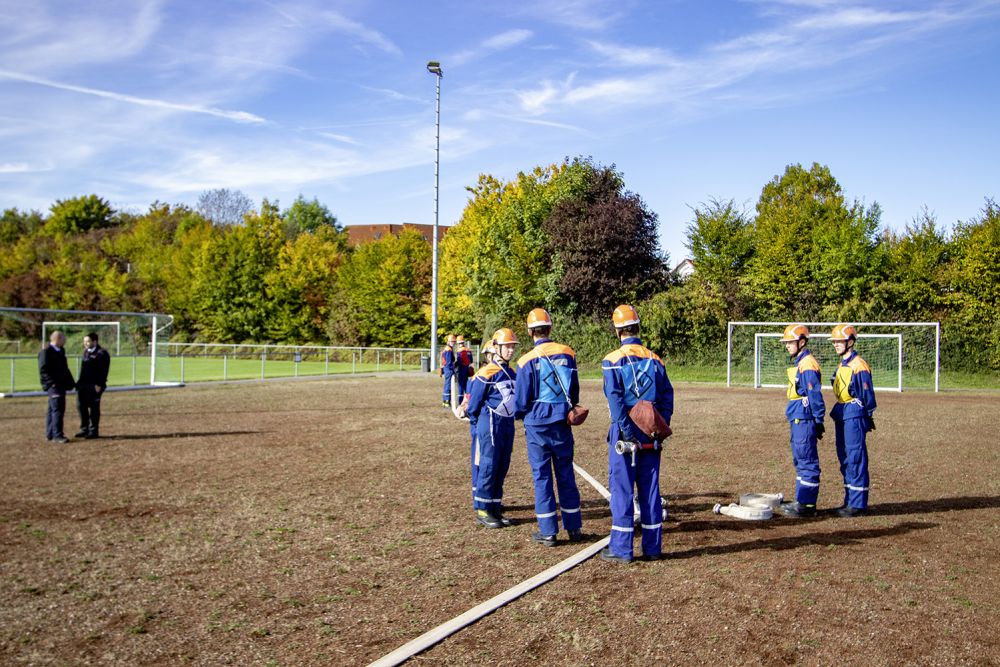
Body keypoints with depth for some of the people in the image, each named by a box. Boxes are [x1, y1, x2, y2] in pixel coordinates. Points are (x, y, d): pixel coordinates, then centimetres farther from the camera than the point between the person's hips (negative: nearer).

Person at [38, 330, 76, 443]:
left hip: (61, 384, 9)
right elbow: (43, 369, -17)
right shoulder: (46, 352, -11)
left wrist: (71, 383, 17)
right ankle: (57, 435, -11)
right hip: (53, 385, -9)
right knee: (57, 409, -12)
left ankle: (50, 434, 21)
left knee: (53, 409, 14)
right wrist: (52, 382, -21)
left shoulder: (60, 351, 16)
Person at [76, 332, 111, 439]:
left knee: (94, 408, -1)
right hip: (83, 385, 8)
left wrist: (99, 385, -19)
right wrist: (80, 381, 15)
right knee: (81, 406, 10)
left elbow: (104, 371, -15)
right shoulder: (86, 352, 15)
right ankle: (84, 429, 22)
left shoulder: (102, 353, -10)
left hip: (94, 386, -8)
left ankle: (93, 431, 7)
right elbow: (83, 369, 21)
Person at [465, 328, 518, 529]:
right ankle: (482, 511, 6)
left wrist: (511, 419, 18)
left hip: (507, 425, 8)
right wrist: (476, 423, 2)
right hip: (491, 425, -8)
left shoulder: (511, 373, 11)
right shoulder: (487, 373, -13)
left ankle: (495, 508, 20)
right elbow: (474, 401, -7)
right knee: (488, 467, -3)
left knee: (502, 468, 11)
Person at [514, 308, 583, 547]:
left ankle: (548, 532, 10)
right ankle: (574, 528, 20)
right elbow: (575, 391, 8)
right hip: (562, 423, 3)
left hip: (537, 425, -3)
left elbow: (520, 401, -7)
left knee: (542, 476, 5)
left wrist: (519, 414, 15)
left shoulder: (527, 361, -12)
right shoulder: (567, 354, -1)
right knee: (566, 475, 13)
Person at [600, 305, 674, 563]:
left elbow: (615, 400, -14)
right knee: (650, 490, 11)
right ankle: (653, 547, 17)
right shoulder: (655, 359, 6)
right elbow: (667, 396, 6)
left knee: (622, 490, 3)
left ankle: (621, 549, 7)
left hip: (625, 435, -4)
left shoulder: (612, 361, -9)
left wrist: (628, 434, -11)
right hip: (651, 436, 4)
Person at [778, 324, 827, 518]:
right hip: (797, 420, 10)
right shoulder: (799, 363, 16)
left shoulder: (807, 364, -15)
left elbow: (815, 395, -17)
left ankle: (807, 505, -1)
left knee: (807, 460, -5)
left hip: (804, 420, -10)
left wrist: (818, 421, -16)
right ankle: (802, 501, 23)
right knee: (800, 460, 15)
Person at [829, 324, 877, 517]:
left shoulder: (858, 365, -13)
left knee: (856, 459, -5)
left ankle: (858, 503, 0)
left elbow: (867, 394, -11)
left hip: (854, 416, -10)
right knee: (845, 459, 13)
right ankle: (850, 500, 21)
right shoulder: (842, 365, 15)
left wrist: (868, 417, -7)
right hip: (841, 415, 10)